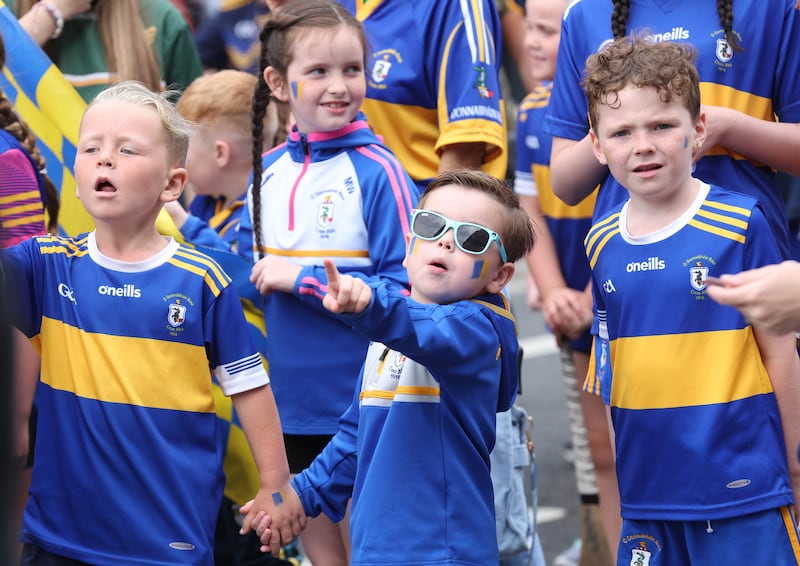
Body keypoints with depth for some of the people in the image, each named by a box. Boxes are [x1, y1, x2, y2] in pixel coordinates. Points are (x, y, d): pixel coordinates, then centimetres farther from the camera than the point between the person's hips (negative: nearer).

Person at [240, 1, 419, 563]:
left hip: (360, 405, -6)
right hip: (290, 405, 6)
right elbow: (247, 267, 17)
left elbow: (402, 288, -17)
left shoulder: (376, 171, -13)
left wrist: (304, 279, -19)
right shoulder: (267, 170, 6)